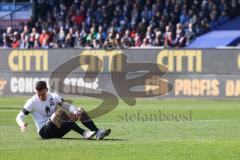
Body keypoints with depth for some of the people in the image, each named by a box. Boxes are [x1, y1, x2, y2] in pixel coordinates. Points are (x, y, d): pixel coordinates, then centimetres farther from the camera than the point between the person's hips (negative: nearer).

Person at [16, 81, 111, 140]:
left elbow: (66, 105, -8)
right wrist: (22, 125, -30)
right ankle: (83, 133, -47)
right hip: (44, 131, -5)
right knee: (59, 112, -33)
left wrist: (75, 112, -29)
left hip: (58, 130, 5)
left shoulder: (53, 97, 6)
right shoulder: (32, 102, -4)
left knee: (80, 111, -7)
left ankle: (97, 132, -22)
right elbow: (19, 117, -7)